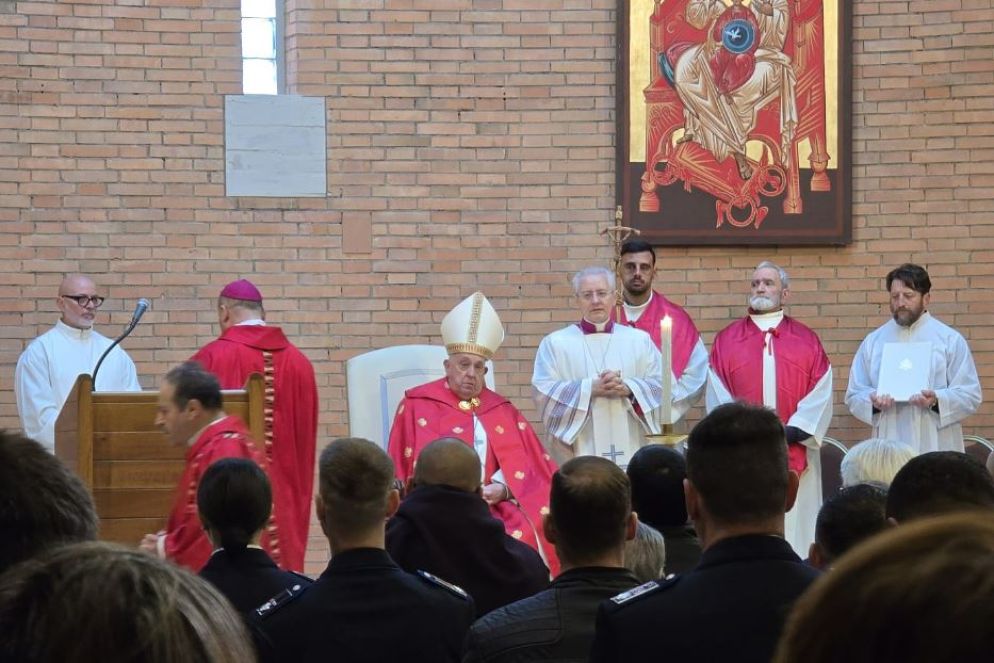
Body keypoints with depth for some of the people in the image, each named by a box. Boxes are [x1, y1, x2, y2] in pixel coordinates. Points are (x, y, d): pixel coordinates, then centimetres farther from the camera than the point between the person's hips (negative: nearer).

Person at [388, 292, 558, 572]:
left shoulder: (503, 411, 16)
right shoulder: (417, 407, 7)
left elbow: (533, 471, 12)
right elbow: (407, 474, 3)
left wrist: (504, 490, -8)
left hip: (497, 511, 3)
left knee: (523, 537, -27)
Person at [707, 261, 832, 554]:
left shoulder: (806, 340, 10)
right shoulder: (727, 340, 10)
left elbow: (821, 393, 2)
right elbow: (718, 396, 3)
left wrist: (793, 431, -9)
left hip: (794, 453, 0)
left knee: (795, 527, 0)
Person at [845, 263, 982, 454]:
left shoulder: (950, 339, 5)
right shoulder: (873, 341, 12)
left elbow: (971, 396, 2)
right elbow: (854, 396, 13)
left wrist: (937, 400, -16)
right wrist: (873, 402, -9)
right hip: (888, 451, 2)